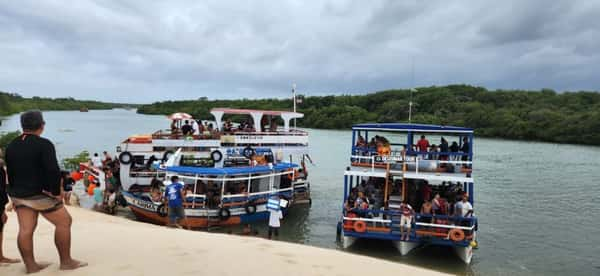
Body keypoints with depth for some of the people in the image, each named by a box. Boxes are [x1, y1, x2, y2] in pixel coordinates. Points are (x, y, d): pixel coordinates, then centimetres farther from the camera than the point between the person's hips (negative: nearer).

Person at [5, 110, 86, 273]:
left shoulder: (11, 146, 10)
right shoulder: (43, 144, -15)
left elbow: (10, 173, 16)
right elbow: (53, 171, -22)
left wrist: (15, 193, 23)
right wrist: (56, 192, -13)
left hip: (19, 194, 8)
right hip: (41, 194, -7)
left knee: (25, 229, 9)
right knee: (64, 222, 3)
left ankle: (30, 265, 15)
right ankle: (66, 262, 7)